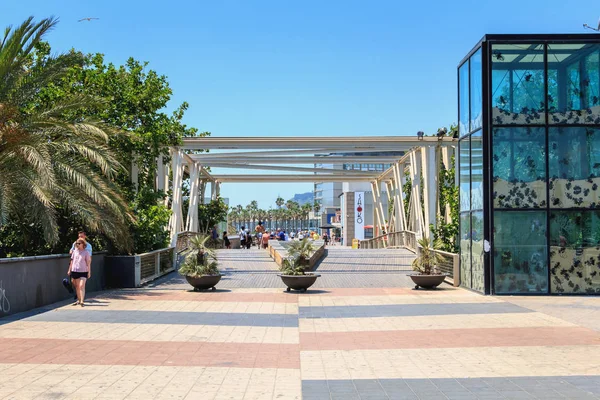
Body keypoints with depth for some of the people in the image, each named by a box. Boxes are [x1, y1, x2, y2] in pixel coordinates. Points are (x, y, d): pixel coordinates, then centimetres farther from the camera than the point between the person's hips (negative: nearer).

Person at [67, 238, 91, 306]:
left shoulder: (86, 252, -2)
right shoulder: (74, 251, 9)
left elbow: (88, 263, -1)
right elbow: (72, 261, 16)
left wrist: (89, 272, -4)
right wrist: (69, 270, 15)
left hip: (83, 271, -5)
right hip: (75, 271, 5)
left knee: (82, 286, -13)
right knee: (77, 286, 11)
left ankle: (82, 301, -16)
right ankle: (79, 300, 23)